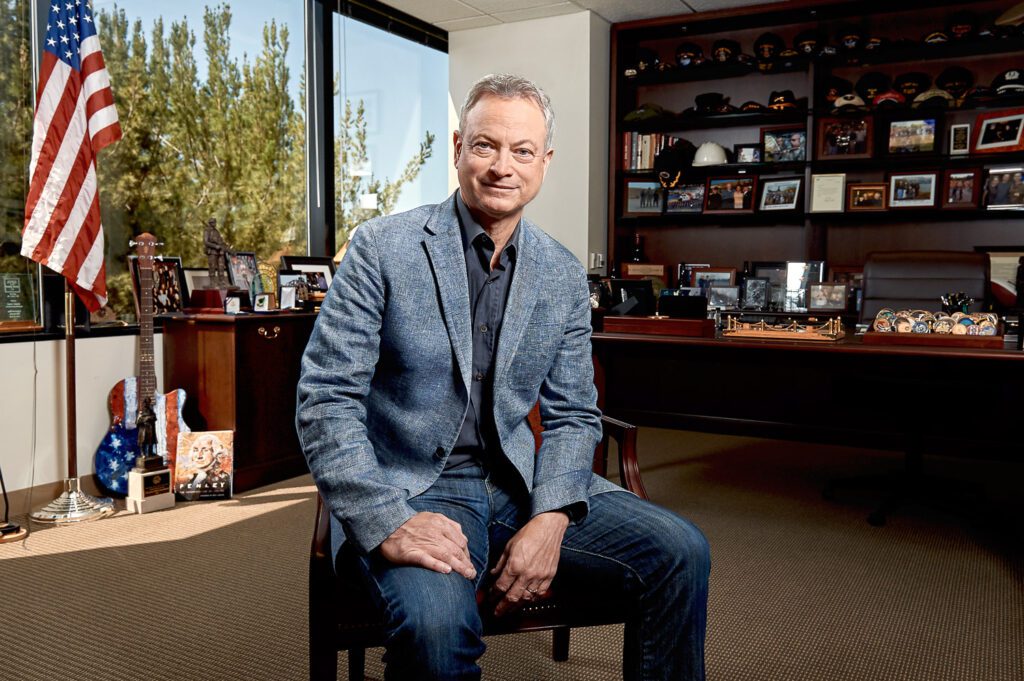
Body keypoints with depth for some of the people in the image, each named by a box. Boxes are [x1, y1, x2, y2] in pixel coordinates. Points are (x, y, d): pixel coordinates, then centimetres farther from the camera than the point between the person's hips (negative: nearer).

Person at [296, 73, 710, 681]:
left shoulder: (565, 275, 6)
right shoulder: (384, 248, -6)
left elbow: (572, 416, 8)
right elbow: (325, 399, -10)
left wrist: (552, 518, -11)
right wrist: (387, 521, -23)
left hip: (520, 485, 5)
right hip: (408, 488, -4)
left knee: (681, 553, -11)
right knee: (436, 620, -35)